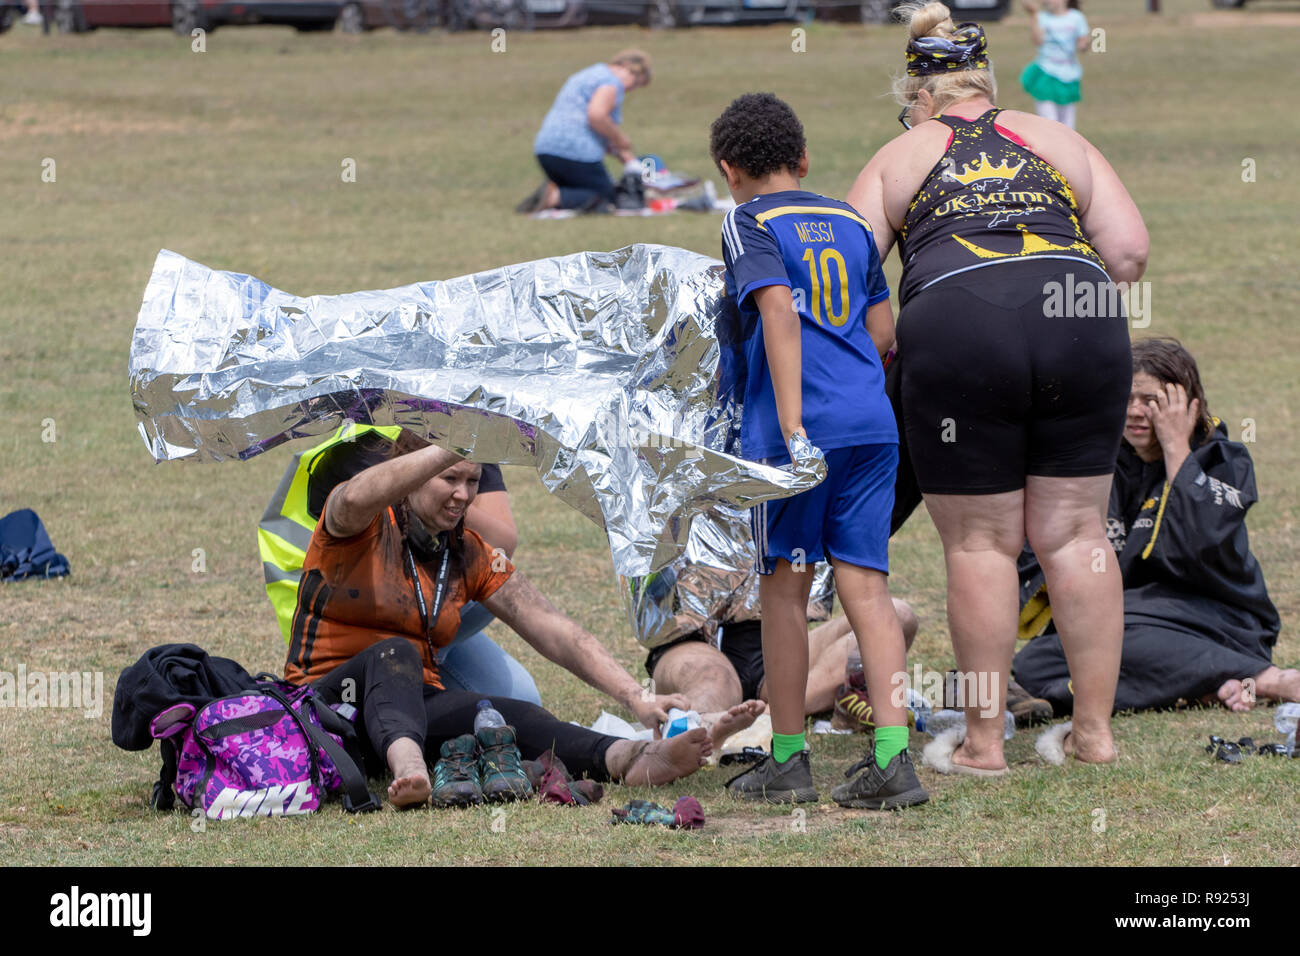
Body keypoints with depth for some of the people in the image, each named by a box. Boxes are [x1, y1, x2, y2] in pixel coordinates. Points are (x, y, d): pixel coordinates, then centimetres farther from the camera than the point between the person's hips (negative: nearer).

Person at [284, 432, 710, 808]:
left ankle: (626, 759, -57)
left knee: (514, 715, -27)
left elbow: (556, 633, 2)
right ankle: (406, 764, -70)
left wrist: (638, 698, -12)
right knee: (394, 653, -38)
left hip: (416, 714, 4)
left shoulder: (471, 557, 10)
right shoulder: (364, 526, -5)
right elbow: (356, 498, -33)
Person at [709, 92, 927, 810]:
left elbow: (780, 310, -15)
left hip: (801, 426, -5)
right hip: (873, 421, 5)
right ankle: (893, 758, -8)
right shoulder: (850, 222, 18)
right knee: (864, 585, 3)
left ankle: (787, 761, 11)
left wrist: (792, 428, -21)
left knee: (785, 585, 6)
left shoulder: (750, 223, -1)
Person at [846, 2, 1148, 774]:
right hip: (1083, 321, 2)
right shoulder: (1059, 140, 24)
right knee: (1074, 533, 9)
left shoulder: (897, 158, 21)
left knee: (980, 543, 5)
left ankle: (984, 742, 9)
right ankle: (1096, 731, 11)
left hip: (957, 325, -2)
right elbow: (1130, 251, 13)